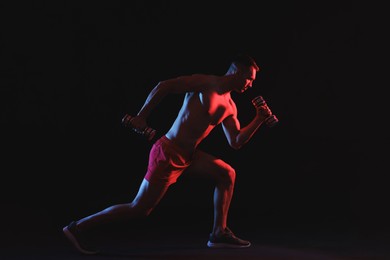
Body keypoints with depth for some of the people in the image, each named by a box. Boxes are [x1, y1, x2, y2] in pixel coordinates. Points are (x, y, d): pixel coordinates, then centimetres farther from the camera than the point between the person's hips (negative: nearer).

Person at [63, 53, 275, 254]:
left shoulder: (229, 107, 13)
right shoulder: (205, 83, -12)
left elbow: (236, 142, 12)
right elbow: (164, 86, -15)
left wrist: (258, 121, 4)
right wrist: (141, 116, -17)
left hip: (187, 155, 9)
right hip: (168, 153, -9)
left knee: (227, 174, 9)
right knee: (139, 209, -6)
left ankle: (219, 233, 13)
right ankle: (78, 227, 3)